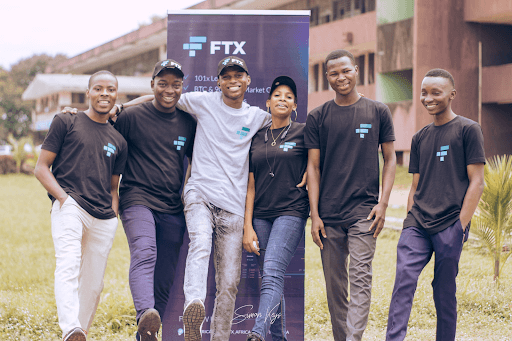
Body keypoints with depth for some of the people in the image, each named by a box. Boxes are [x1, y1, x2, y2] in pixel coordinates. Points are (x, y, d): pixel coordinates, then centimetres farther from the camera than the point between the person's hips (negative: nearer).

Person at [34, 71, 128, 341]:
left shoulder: (118, 141, 23)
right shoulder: (66, 122, 10)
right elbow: (41, 168, 6)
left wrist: (113, 214, 8)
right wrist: (64, 198, -9)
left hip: (103, 220, 5)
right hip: (69, 207, -5)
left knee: (93, 285, 5)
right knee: (69, 266, -27)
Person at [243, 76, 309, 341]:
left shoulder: (302, 133, 3)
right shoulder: (257, 138, 13)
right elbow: (251, 185, 12)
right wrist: (247, 227, 5)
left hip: (291, 212, -4)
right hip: (260, 215, 5)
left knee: (272, 273, -19)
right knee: (269, 278, 7)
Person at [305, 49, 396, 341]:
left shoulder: (378, 112, 5)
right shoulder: (318, 117, 6)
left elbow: (390, 159, 8)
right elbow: (313, 167, 7)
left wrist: (383, 203, -3)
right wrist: (314, 214, 0)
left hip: (364, 210, -2)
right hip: (328, 215, 2)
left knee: (360, 278, -11)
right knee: (335, 283, 7)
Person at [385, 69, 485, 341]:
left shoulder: (468, 130, 0)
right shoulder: (420, 138, 16)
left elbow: (476, 182, -4)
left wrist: (461, 226, -10)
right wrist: (410, 222, 10)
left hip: (449, 227, -4)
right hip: (418, 225, 4)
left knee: (444, 293, 2)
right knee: (403, 282, -11)